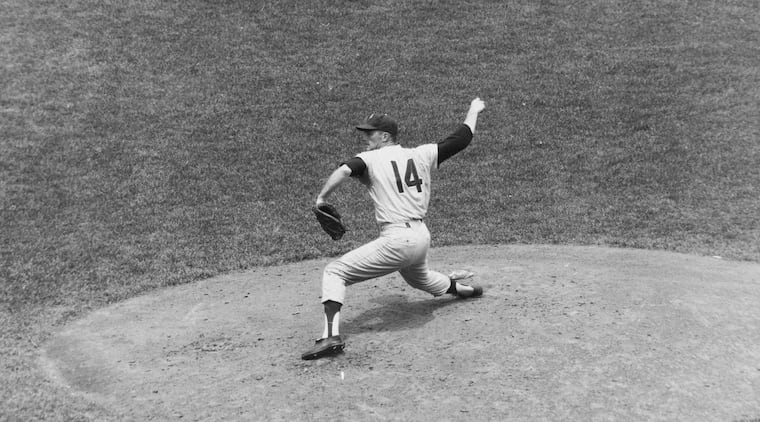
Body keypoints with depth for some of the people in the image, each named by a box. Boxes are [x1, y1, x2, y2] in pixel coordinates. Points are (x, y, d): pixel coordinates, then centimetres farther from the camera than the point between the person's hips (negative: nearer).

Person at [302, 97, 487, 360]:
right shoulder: (422, 154, 10)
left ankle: (332, 335, -20)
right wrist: (474, 110, 30)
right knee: (418, 277, 40)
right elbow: (462, 138, 15)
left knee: (334, 273, -4)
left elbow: (343, 171, -22)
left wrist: (322, 198, -13)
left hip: (396, 240, -7)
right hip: (422, 238, 7)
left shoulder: (371, 159, -3)